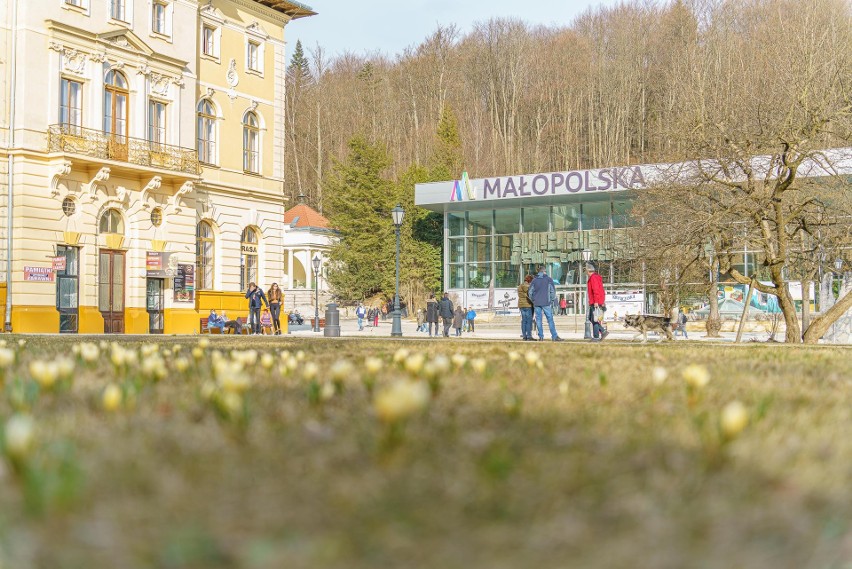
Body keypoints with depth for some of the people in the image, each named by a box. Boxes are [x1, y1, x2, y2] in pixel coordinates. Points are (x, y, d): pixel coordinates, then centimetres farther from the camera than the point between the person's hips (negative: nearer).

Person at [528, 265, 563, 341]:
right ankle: (554, 336, -8)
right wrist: (552, 300, 9)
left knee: (539, 320, 6)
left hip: (537, 303, 3)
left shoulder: (534, 280, 8)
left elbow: (530, 292, 7)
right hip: (546, 303, -3)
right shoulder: (549, 279, 0)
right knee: (550, 319, -3)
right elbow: (553, 291, -2)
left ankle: (541, 336, 3)